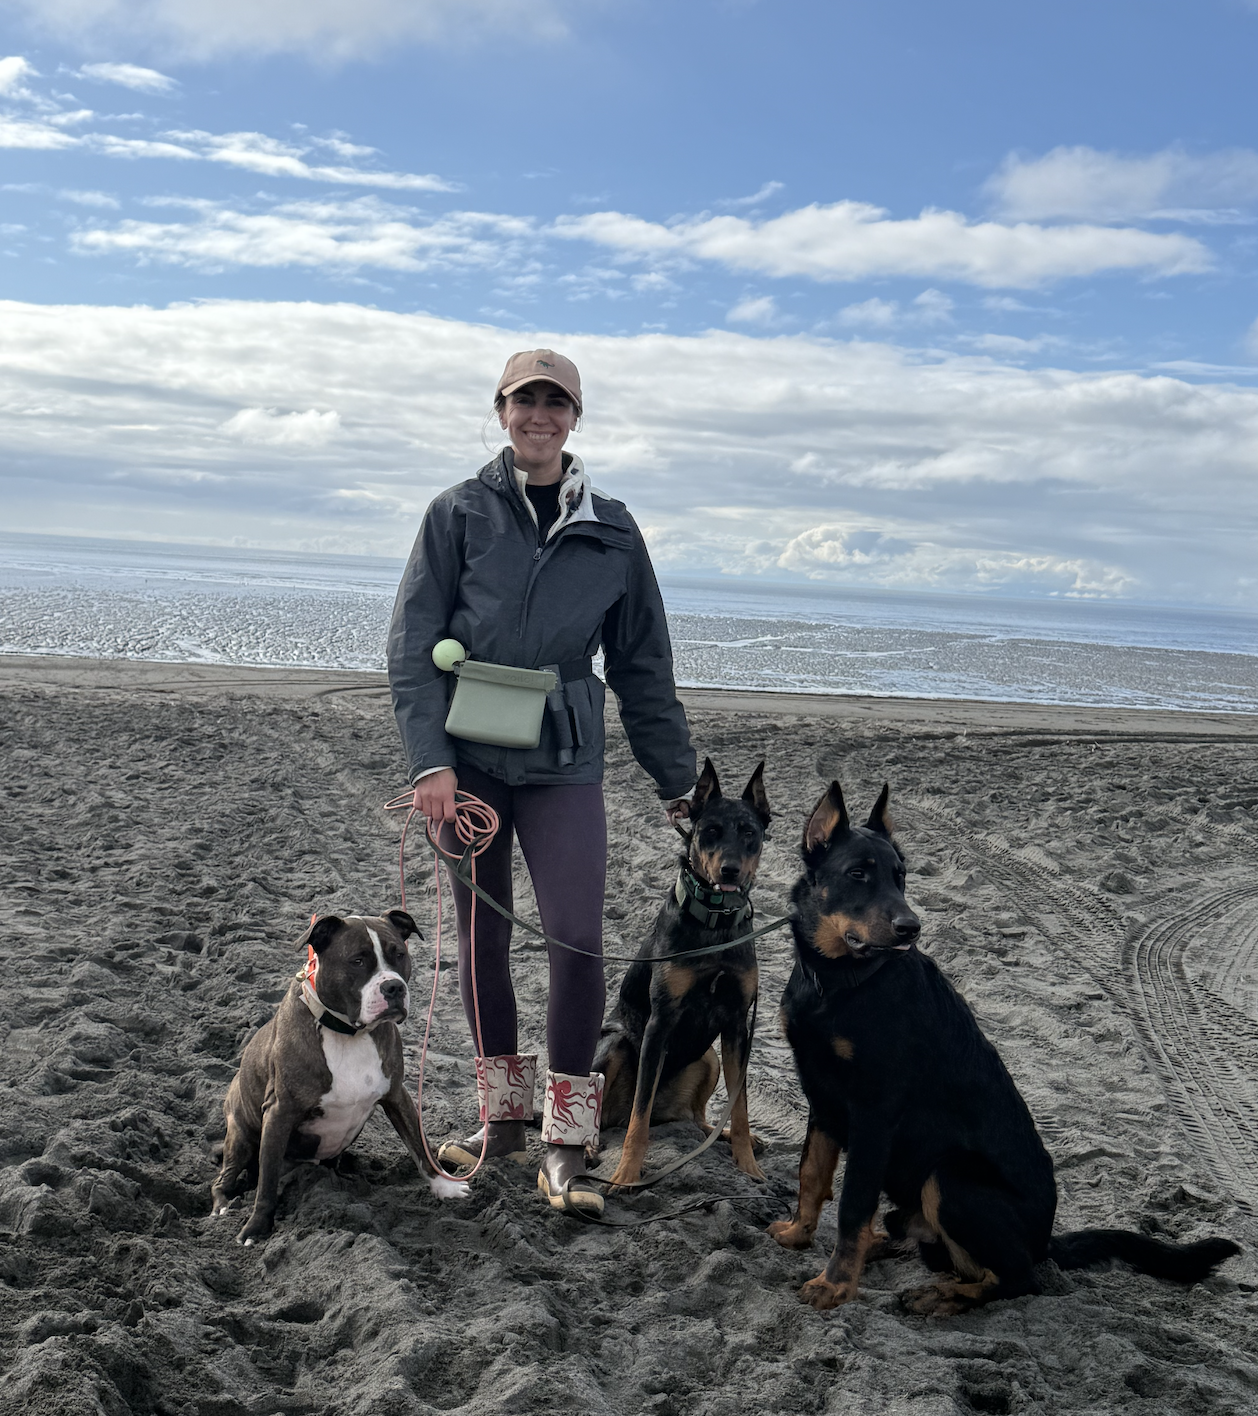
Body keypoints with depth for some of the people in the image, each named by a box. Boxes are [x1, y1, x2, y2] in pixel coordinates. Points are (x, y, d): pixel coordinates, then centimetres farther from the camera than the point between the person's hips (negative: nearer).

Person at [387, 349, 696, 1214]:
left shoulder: (611, 532, 8)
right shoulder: (460, 514, 3)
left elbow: (643, 665, 12)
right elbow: (414, 644, -2)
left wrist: (678, 782, 11)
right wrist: (430, 760, -13)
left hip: (564, 760, 0)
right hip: (467, 758, 0)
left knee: (579, 938, -10)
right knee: (483, 935, 8)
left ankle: (566, 1147, 1)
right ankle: (504, 1119, 24)